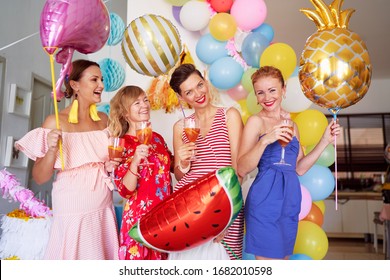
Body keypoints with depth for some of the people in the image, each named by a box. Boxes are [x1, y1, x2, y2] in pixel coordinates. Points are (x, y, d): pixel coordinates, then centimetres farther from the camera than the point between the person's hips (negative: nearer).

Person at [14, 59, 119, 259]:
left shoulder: (104, 119, 3)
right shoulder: (56, 122, -11)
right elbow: (39, 178, -8)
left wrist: (112, 165, -2)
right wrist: (52, 150, -24)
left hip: (104, 210, 5)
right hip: (73, 212, -5)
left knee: (101, 256, 16)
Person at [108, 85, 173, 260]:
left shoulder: (157, 138, 7)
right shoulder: (122, 145, -8)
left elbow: (172, 165, 23)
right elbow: (125, 191, -15)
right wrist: (135, 162, -28)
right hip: (140, 216, -5)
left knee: (162, 257, 14)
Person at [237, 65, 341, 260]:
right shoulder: (256, 121, -5)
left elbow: (299, 168, 13)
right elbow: (242, 169, -13)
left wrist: (325, 140, 10)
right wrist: (265, 140, -24)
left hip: (290, 201, 7)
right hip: (265, 199, -7)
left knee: (283, 256, 15)